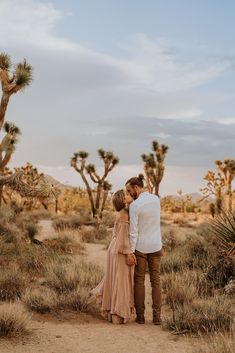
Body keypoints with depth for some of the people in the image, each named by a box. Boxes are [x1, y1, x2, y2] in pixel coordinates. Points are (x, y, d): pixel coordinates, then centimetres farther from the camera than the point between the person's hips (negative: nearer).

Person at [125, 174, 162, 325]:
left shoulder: (134, 205, -18)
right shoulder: (156, 199, 0)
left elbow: (133, 231, -18)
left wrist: (131, 252, -13)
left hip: (140, 247, -4)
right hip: (155, 246, 4)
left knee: (139, 281, 8)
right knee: (156, 280, 8)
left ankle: (140, 315, 12)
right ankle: (157, 316, 6)